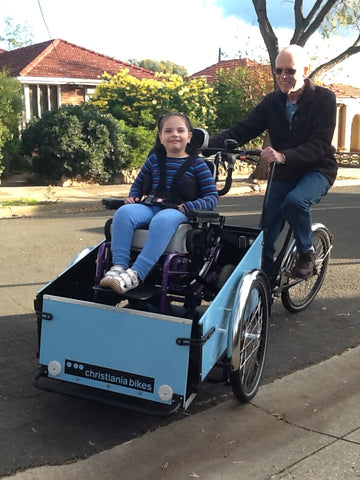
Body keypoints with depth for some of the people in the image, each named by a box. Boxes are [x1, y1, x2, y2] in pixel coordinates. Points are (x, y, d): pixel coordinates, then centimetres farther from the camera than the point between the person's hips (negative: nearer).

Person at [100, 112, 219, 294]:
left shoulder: (197, 164, 6)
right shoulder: (154, 159, 17)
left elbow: (212, 196, 2)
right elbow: (138, 183, 31)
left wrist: (188, 207, -14)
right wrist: (133, 197, 9)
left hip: (178, 212, -4)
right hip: (151, 207, 4)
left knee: (162, 220, -39)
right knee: (124, 212, -27)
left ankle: (135, 274, -48)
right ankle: (118, 266, -35)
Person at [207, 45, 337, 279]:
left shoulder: (324, 98, -13)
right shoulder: (272, 102, -1)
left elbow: (319, 144, -24)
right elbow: (243, 130, -9)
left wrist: (284, 156, -42)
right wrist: (207, 145, -26)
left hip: (316, 169, -4)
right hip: (283, 173, 4)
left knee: (295, 201, -35)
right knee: (266, 231, -5)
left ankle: (307, 253, -10)